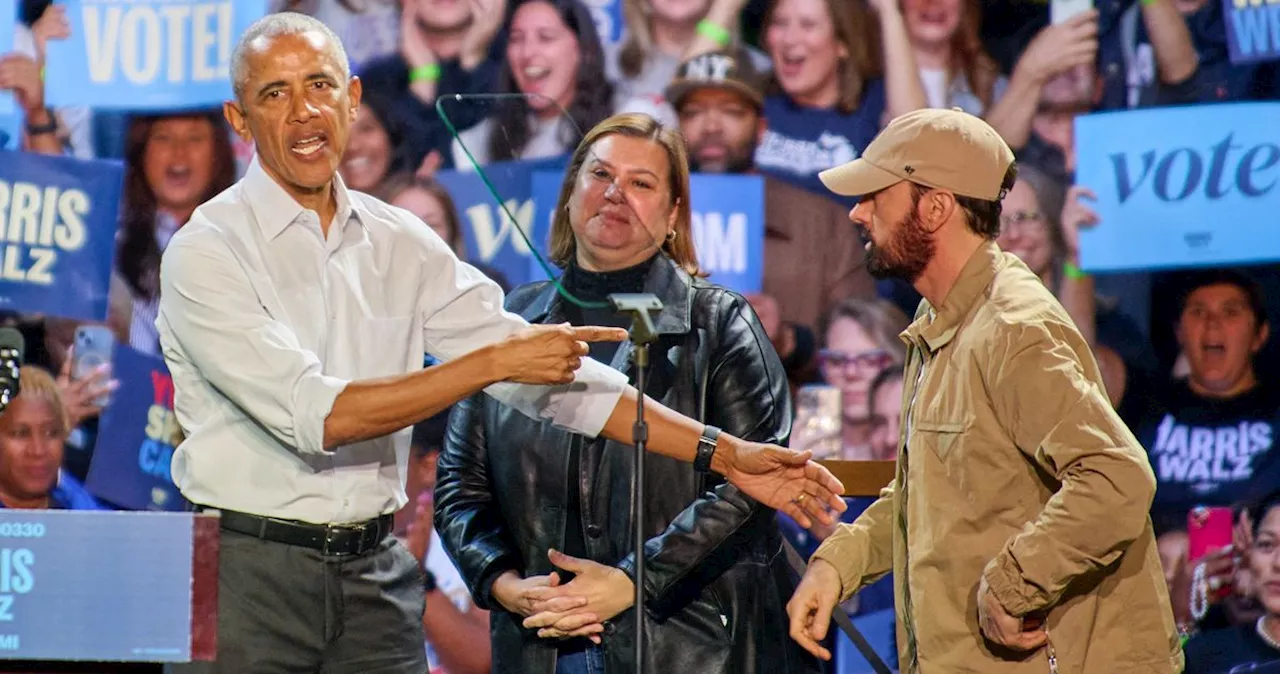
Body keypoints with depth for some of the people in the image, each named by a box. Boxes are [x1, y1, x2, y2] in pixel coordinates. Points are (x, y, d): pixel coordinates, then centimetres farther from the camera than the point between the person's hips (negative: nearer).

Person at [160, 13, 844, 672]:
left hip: (375, 575, 4)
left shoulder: (399, 244, 9)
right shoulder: (206, 252, -8)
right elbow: (314, 415, -19)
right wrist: (493, 363, -17)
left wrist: (723, 454, 2)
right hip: (249, 572, -4)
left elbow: (552, 372, 8)